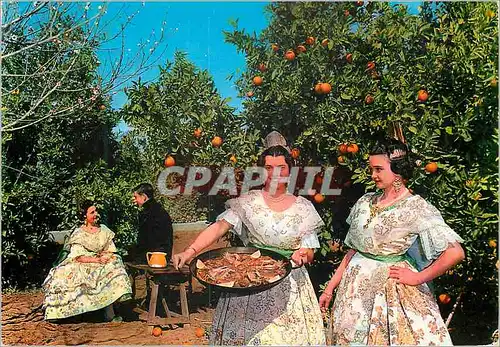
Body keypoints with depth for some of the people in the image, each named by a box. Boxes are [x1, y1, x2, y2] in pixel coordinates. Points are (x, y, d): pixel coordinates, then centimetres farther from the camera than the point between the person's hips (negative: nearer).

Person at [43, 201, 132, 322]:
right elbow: (78, 257, -11)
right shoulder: (79, 234, -2)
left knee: (113, 270, -27)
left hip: (102, 264, 2)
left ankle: (109, 313, -27)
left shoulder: (104, 230, 10)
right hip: (83, 266, -2)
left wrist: (106, 256, -12)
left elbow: (111, 251, 10)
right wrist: (97, 260, -20)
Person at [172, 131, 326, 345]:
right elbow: (219, 227, -15)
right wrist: (191, 251, -29)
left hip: (289, 286, 2)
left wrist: (303, 254, -19)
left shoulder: (303, 208, 3)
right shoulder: (248, 202, -2)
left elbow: (310, 252, 4)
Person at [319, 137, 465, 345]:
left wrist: (417, 277, -12)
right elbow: (353, 250, 9)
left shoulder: (416, 208, -12)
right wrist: (330, 288, 9)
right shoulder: (366, 202, 4)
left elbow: (455, 253, -19)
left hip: (391, 287, -5)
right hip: (356, 285, 5)